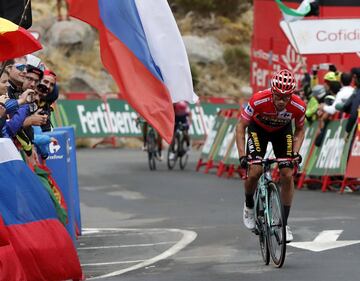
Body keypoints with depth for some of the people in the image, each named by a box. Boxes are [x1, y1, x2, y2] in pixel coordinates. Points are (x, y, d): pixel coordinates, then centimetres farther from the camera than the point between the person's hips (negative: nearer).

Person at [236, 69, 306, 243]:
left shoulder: (299, 107, -30)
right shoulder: (259, 101, -38)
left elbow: (300, 130, -8)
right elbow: (241, 126, -24)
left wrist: (296, 152, -22)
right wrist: (242, 155, -32)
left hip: (282, 130, 2)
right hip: (258, 128, -2)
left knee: (287, 174, -9)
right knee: (255, 171, -19)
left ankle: (284, 224, 3)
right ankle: (249, 206, 12)